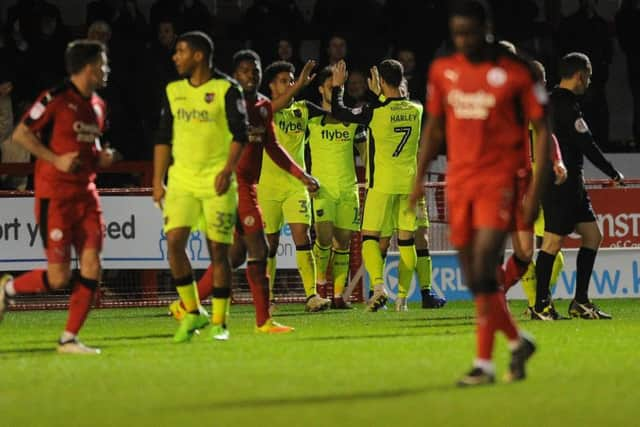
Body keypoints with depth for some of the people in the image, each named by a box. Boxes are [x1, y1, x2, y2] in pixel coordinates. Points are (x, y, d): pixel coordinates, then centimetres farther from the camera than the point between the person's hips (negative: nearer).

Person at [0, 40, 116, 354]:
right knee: (59, 278, -7)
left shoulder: (98, 105, 12)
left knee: (91, 269, -4)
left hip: (86, 194, 7)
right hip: (55, 196, -7)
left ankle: (69, 339, 4)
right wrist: (56, 159, -18)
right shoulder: (56, 99, -11)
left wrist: (101, 158, 5)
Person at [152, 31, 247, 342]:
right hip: (181, 180, 4)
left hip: (217, 182, -4)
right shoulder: (174, 91, 12)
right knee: (174, 241, -11)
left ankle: (219, 322, 6)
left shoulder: (226, 90, -3)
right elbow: (163, 138, 16)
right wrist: (157, 182, 11)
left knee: (218, 250, -2)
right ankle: (192, 312, 2)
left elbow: (240, 135, -7)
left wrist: (228, 169, -21)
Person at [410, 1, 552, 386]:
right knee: (473, 278, 6)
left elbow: (542, 131, -4)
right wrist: (420, 178, 13)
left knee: (484, 268, -16)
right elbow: (434, 126, 19)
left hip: (498, 181, -5)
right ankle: (518, 341, 27)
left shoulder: (515, 72, -7)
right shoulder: (443, 70, 8)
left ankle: (484, 364, -11)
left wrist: (535, 191, -9)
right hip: (458, 181, 5)